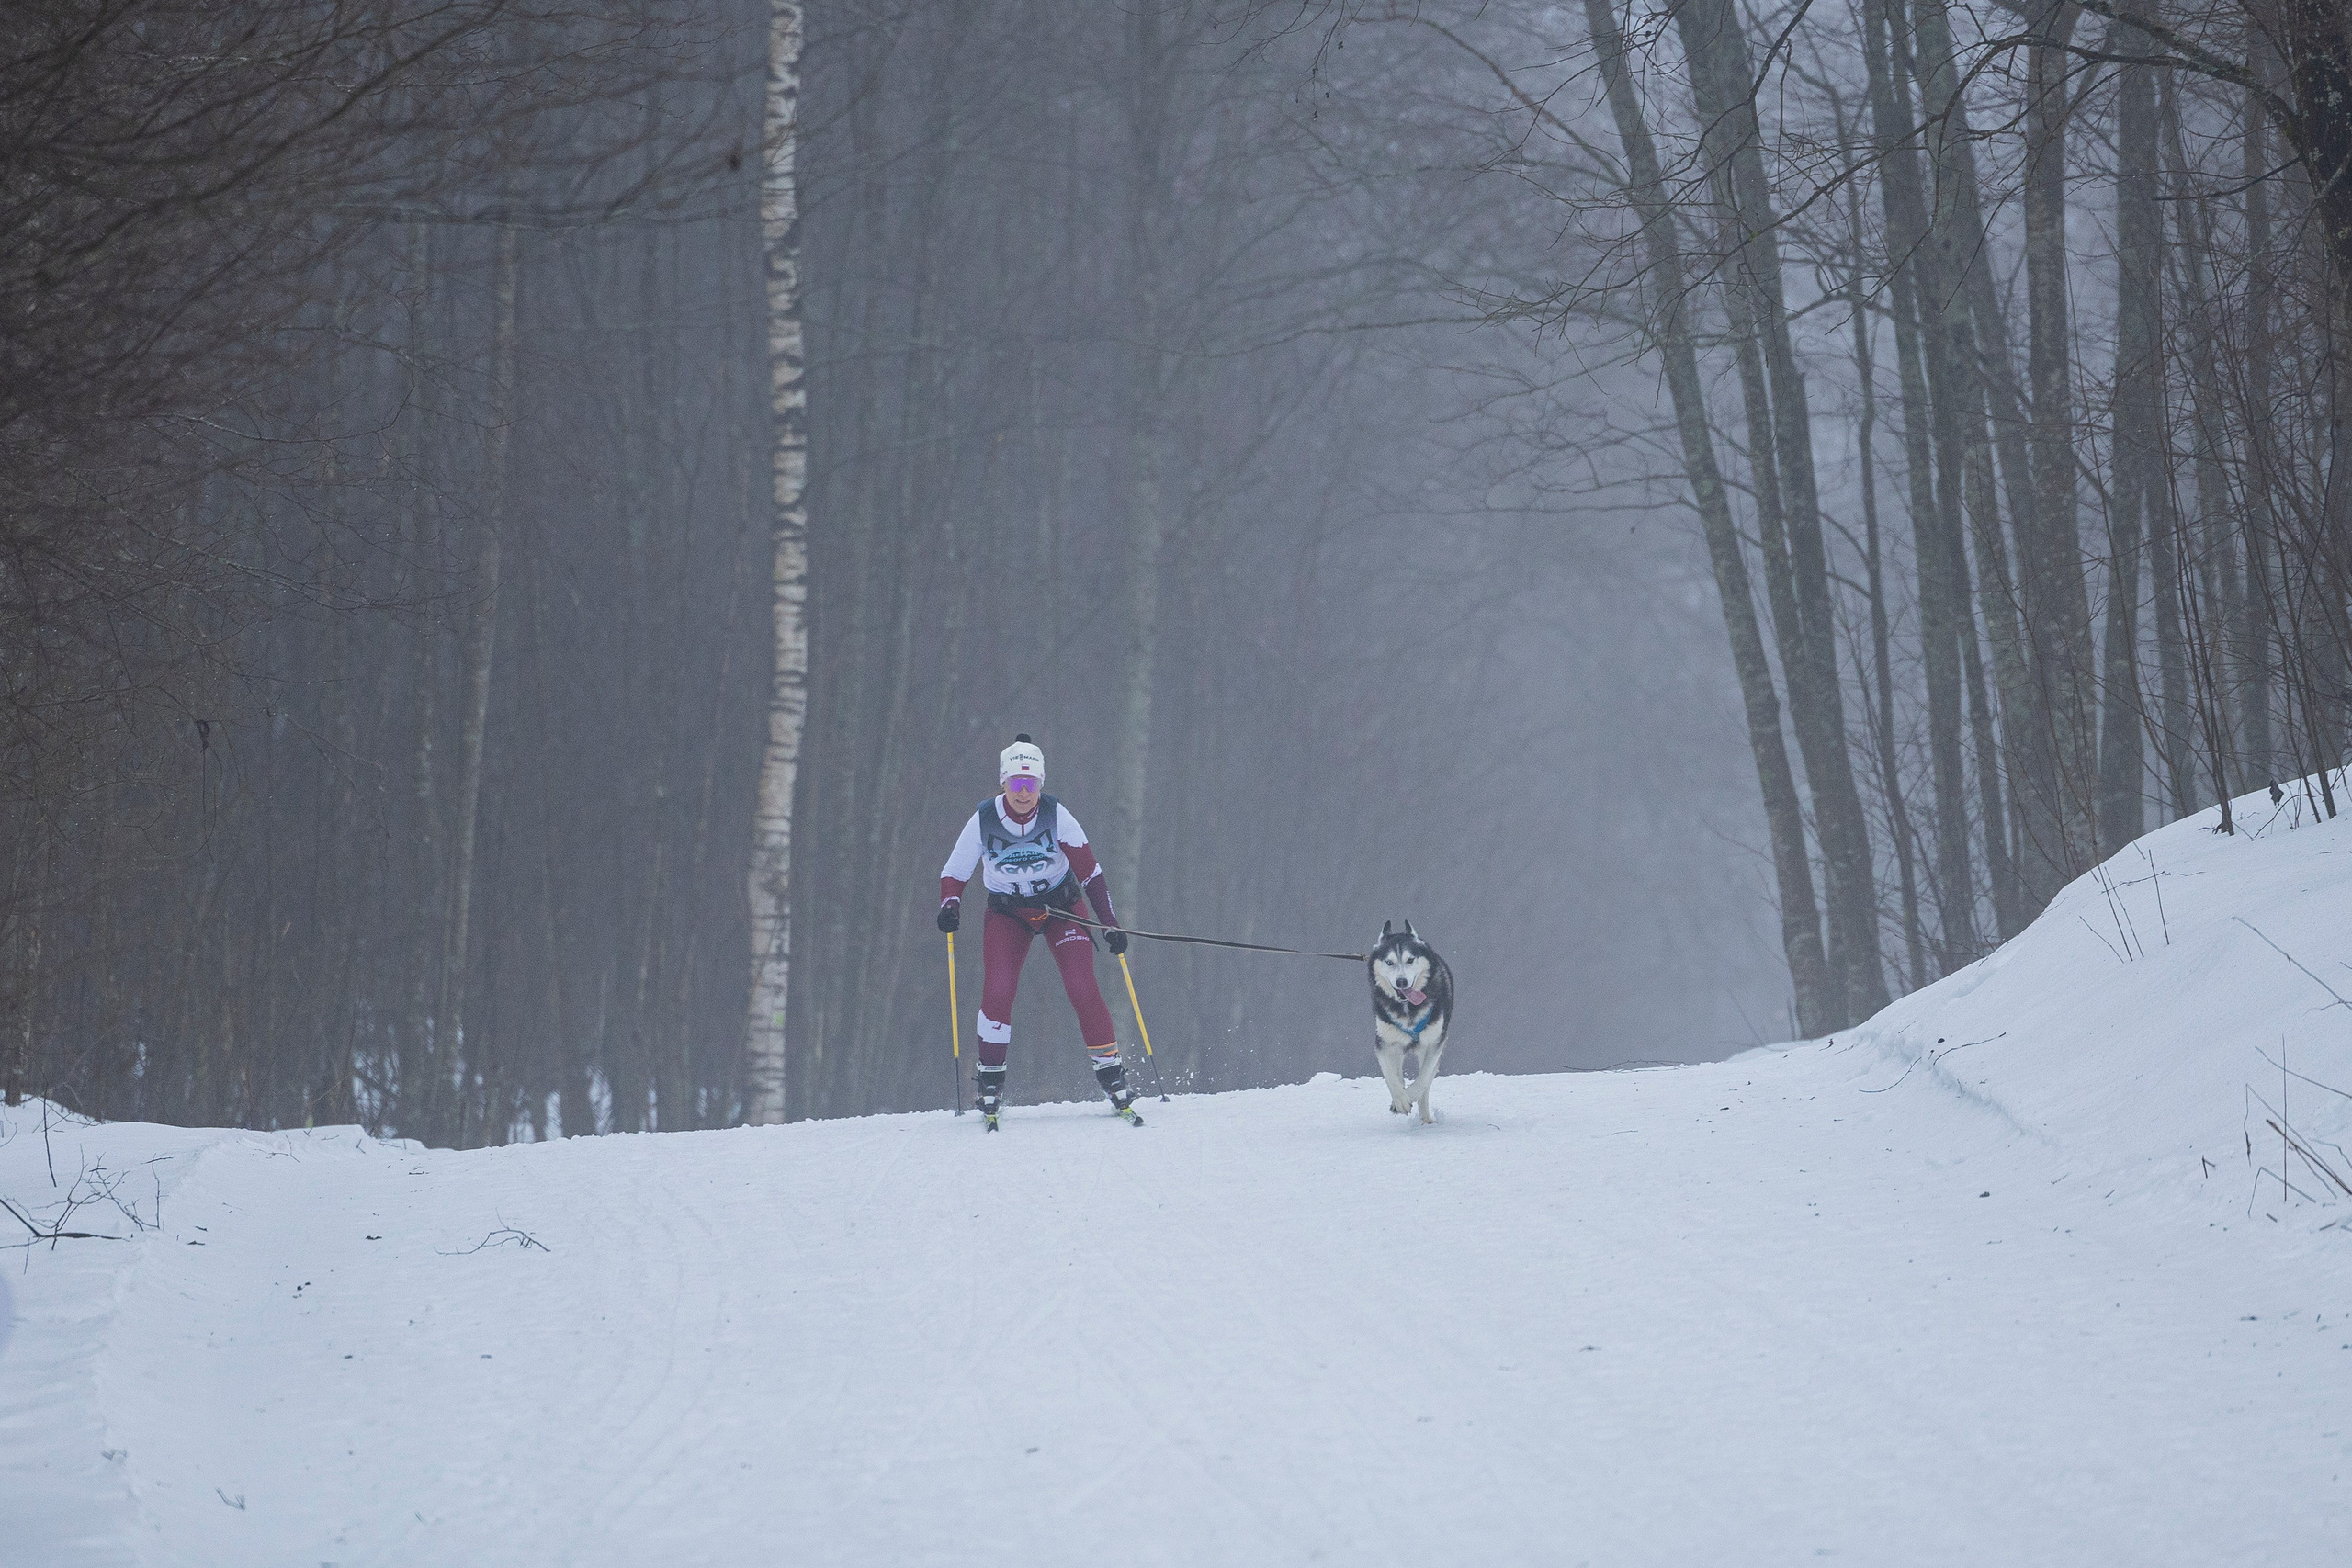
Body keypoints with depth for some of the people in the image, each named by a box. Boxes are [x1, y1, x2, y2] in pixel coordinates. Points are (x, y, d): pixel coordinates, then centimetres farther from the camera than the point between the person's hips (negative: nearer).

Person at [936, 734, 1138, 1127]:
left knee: (1082, 988, -17)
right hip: (1008, 913, 1)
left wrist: (1110, 923, -13)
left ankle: (1110, 1070, -5)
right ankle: (990, 1079, -3)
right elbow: (954, 873, -5)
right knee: (997, 992, -18)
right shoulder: (984, 821, -16)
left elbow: (1089, 871, -10)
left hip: (1060, 906, -1)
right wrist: (950, 906, -26)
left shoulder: (1056, 815, -18)